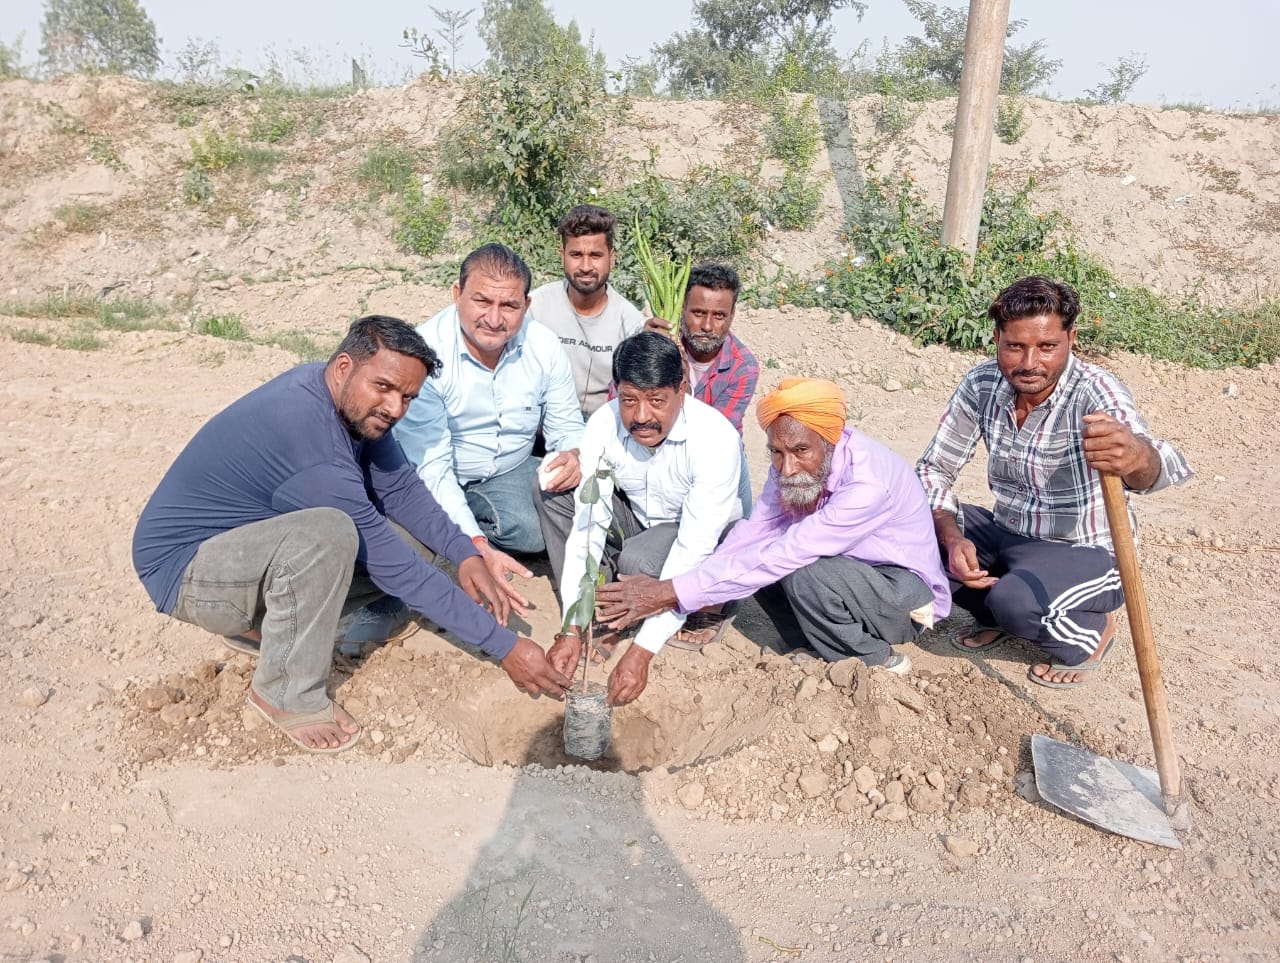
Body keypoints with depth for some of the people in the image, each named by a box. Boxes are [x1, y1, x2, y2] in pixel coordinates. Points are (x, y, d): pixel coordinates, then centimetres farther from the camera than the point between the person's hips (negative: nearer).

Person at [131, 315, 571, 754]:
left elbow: (400, 487, -1)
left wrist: (465, 554, -17)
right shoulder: (314, 443, -33)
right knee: (329, 534, -37)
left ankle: (275, 618, 5)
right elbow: (394, 569, -30)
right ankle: (287, 695, -15)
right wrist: (503, 645, -26)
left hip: (253, 536, 9)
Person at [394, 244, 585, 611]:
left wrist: (573, 454, -26)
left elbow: (567, 425, 1)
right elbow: (431, 469, -26)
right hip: (446, 480, -4)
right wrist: (478, 549, -37)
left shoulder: (543, 345, -11)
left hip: (513, 471, 5)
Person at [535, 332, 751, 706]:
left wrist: (642, 653, -36)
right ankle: (597, 617, -11)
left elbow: (691, 554, -35)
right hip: (638, 520, 5)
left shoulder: (715, 439, -33)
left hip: (709, 536, -4)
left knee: (640, 560, -36)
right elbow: (587, 526, -20)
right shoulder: (603, 425, -20)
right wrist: (572, 631, -25)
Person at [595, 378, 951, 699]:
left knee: (805, 574, -32)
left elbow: (783, 557, -37)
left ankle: (877, 662, -6)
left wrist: (672, 592, -36)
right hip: (849, 572, 7)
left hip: (908, 598, -7)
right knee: (758, 560, -12)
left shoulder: (868, 483, -34)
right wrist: (667, 593, -25)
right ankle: (825, 647, 2)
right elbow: (751, 533, -13)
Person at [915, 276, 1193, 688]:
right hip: (1009, 537, 5)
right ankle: (998, 613, 10)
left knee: (1015, 601, -34)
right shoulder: (982, 384, -10)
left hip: (1085, 555, -5)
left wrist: (1136, 458, -68)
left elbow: (1154, 466, -43)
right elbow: (933, 469, -4)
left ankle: (1090, 631, 3)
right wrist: (952, 538, -21)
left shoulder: (1094, 391, -24)